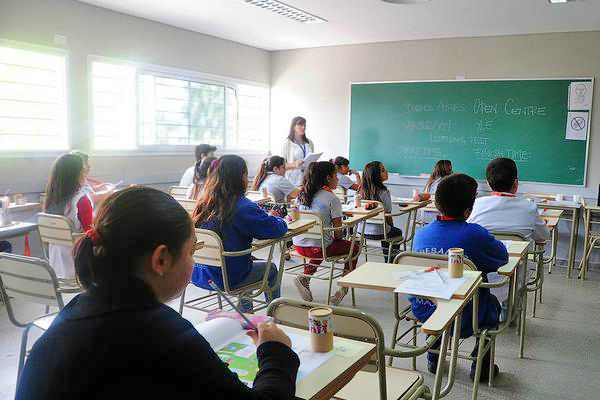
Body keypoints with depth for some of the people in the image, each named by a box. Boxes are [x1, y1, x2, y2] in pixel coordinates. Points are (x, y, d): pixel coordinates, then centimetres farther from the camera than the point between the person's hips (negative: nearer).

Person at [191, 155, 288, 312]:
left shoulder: (204, 203, -2)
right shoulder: (243, 207, -23)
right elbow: (278, 228, -18)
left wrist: (259, 211, 14)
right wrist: (275, 218, 5)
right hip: (226, 279, -6)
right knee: (271, 269, 21)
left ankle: (246, 311, 44)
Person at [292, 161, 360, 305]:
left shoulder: (303, 194, 6)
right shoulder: (332, 199, -12)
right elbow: (338, 231, -12)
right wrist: (337, 237, 11)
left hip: (299, 245, 6)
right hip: (318, 248, -6)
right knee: (355, 246, 17)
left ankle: (305, 278, 19)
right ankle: (344, 287, 15)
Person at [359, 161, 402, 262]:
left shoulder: (363, 190, -3)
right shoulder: (383, 192, -20)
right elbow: (388, 215, -13)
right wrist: (391, 227, 8)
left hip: (362, 230, 6)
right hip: (377, 233, -5)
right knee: (398, 232, 26)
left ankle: (388, 260, 47)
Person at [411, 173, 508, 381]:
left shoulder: (421, 233, -6)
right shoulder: (475, 234, -20)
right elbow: (503, 257, -2)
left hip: (423, 313, 4)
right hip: (462, 321, -3)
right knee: (492, 302, 28)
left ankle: (434, 358, 44)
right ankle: (480, 365, 35)